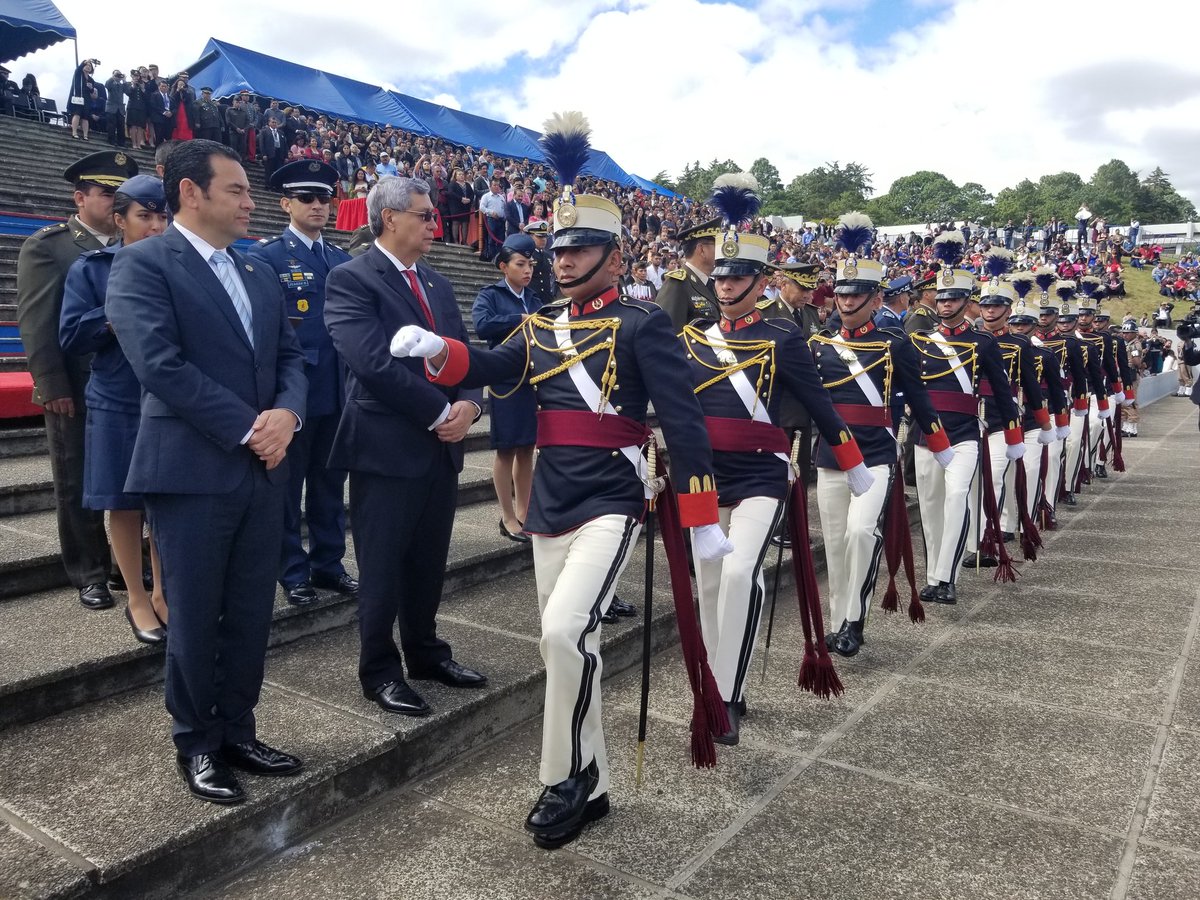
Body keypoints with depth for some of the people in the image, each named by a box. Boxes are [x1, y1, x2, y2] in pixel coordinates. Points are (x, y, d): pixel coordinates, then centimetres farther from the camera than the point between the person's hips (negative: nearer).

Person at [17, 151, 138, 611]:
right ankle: (89, 574, 20)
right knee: (78, 485, 7)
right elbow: (36, 323, -6)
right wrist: (52, 387, -13)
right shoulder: (46, 246, -1)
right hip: (75, 393, -3)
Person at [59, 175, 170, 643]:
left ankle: (163, 593, 24)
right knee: (125, 506, 7)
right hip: (117, 407, -1)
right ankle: (137, 600, 21)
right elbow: (71, 335, -6)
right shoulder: (90, 268, 1)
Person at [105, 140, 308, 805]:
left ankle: (237, 733, 28)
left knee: (251, 614, 12)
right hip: (192, 471, -6)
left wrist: (286, 413, -9)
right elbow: (161, 365, -18)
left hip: (264, 470, 6)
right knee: (196, 618, 6)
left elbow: (290, 356, 12)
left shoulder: (260, 274, 15)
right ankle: (197, 745, 24)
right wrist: (250, 428, -16)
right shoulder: (142, 264, -7)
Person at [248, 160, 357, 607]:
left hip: (338, 391, 6)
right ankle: (293, 572, 18)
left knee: (330, 482, 14)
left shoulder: (342, 258, 13)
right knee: (287, 485, 7)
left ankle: (328, 563, 26)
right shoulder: (266, 256, -5)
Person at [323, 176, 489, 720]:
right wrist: (441, 412, -17)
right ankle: (380, 672, 20)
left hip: (441, 446, 7)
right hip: (387, 447, -7)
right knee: (383, 566, 5)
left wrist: (468, 403, -8)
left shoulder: (438, 284, 15)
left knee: (428, 562, 17)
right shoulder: (351, 279, -9)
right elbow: (373, 362, -21)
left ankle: (426, 653, 33)